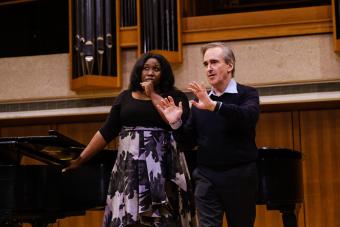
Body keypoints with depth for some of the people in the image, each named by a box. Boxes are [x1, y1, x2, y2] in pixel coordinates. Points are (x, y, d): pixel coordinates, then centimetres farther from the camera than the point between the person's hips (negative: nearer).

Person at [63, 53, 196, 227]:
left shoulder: (175, 96, 4)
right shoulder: (125, 97, 12)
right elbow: (106, 132, 10)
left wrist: (153, 95, -7)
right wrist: (81, 159, 5)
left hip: (162, 167, -2)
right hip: (129, 167, 2)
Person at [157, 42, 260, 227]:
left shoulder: (247, 94, 0)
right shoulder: (200, 100, 10)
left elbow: (249, 117, -24)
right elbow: (189, 141, 11)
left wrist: (214, 105, -36)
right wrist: (176, 123, -8)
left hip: (239, 177, -2)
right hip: (206, 177, 2)